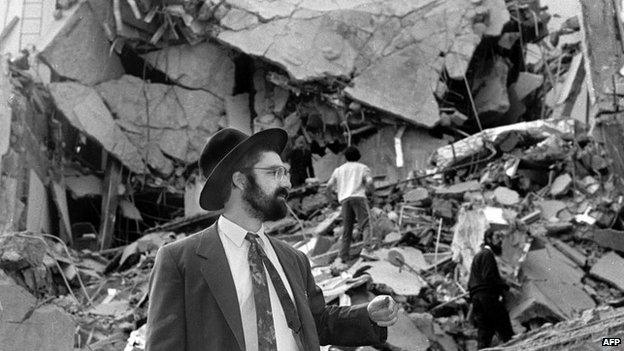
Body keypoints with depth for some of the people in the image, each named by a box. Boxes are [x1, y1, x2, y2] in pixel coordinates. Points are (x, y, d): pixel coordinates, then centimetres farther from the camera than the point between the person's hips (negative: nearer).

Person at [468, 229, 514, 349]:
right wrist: (504, 286, -7)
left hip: (476, 298, 10)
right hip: (488, 297, -10)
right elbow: (488, 277, -19)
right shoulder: (487, 254, -7)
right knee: (505, 330, -10)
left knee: (484, 331, 7)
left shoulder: (478, 255, 25)